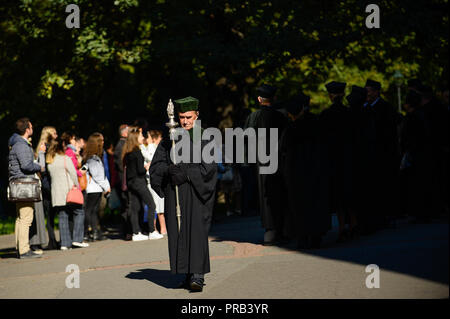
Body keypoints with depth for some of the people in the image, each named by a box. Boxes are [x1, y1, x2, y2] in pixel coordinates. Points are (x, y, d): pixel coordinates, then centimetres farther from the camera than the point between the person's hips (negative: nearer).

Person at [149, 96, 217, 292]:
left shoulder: (205, 138, 0)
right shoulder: (170, 139, 11)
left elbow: (208, 168, -9)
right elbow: (155, 166, 6)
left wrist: (186, 173, -19)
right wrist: (169, 170, -15)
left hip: (197, 192, -4)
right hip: (175, 194, 4)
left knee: (196, 231, -13)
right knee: (178, 232, 2)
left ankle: (198, 276, -18)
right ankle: (188, 275, 10)